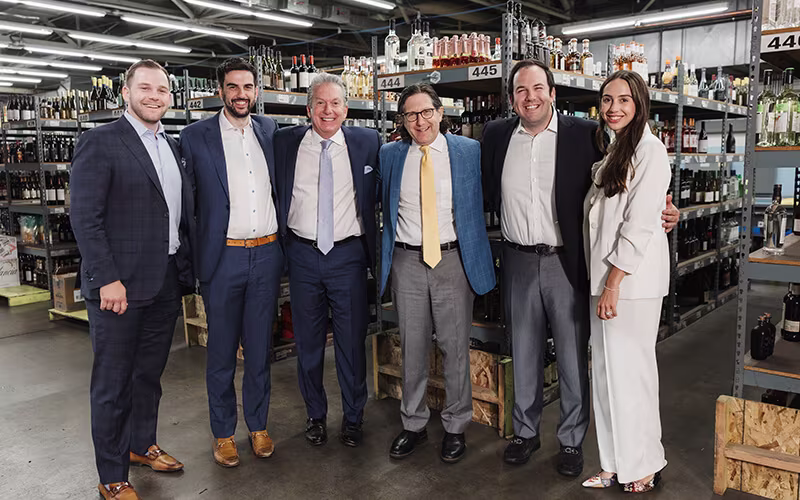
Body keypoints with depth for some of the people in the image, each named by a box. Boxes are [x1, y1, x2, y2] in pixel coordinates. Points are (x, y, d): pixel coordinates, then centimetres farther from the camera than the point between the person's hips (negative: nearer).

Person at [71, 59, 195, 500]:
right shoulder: (100, 142, -9)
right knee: (113, 383, 7)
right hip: (120, 285, -7)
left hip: (167, 282, 7)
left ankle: (141, 445, 41)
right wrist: (107, 279, -19)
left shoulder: (172, 146, 12)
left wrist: (186, 267, 9)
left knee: (150, 373, 21)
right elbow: (84, 217, -15)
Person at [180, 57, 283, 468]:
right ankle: (223, 432, 24)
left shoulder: (270, 130, 8)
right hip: (223, 256, -3)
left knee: (260, 345, 13)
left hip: (267, 253, 3)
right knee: (222, 349, 8)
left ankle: (258, 425, 28)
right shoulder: (195, 136, -2)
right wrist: (191, 258, -4)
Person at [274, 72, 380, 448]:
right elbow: (273, 194, 10)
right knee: (308, 341, 12)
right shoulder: (285, 142, 3)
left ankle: (353, 417, 25)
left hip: (348, 254, -1)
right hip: (302, 253, 1)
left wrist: (371, 246, 2)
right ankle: (315, 414, 30)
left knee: (352, 340, 6)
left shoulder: (366, 142, 1)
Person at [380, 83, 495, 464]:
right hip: (407, 261, 2)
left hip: (454, 259, -1)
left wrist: (476, 253, -1)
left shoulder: (470, 151, 1)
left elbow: (487, 200, 6)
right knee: (412, 348, 11)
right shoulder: (388, 156, 6)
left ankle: (456, 426, 24)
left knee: (456, 347, 6)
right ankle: (413, 425, 27)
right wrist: (385, 252, 7)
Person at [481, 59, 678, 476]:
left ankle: (572, 440, 25)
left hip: (566, 263, -2)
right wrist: (510, 223, 8)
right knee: (523, 354, 15)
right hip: (518, 262, 3)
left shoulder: (584, 134, -5)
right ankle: (525, 431, 32)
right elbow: (489, 192, 17)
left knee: (573, 357, 8)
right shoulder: (496, 135, 4)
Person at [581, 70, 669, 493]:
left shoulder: (650, 150, -10)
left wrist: (613, 284, -18)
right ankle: (615, 463, 23)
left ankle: (643, 466, 17)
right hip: (604, 277, 8)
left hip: (631, 279, -8)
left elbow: (639, 224, -16)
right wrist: (601, 283, 11)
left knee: (629, 370, 0)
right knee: (606, 370, 11)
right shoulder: (612, 151, 17)